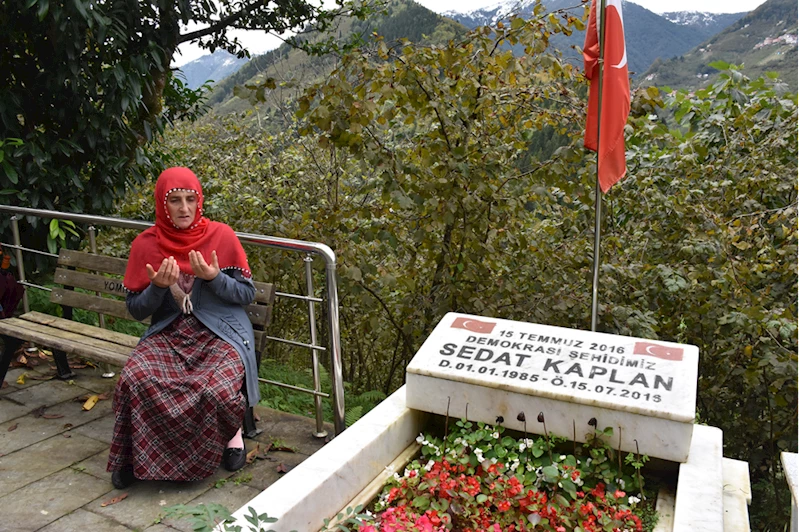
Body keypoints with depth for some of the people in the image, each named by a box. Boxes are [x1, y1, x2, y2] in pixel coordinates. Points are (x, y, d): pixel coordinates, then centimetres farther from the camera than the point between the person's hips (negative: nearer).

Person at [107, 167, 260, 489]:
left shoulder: (221, 236, -2)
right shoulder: (145, 244, 3)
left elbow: (247, 294, 0)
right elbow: (135, 309, 6)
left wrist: (213, 278, -17)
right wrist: (158, 286, -14)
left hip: (220, 333, -2)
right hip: (167, 333, 2)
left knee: (217, 390, -31)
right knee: (134, 380, -29)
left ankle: (231, 430, 7)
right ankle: (135, 455, -1)